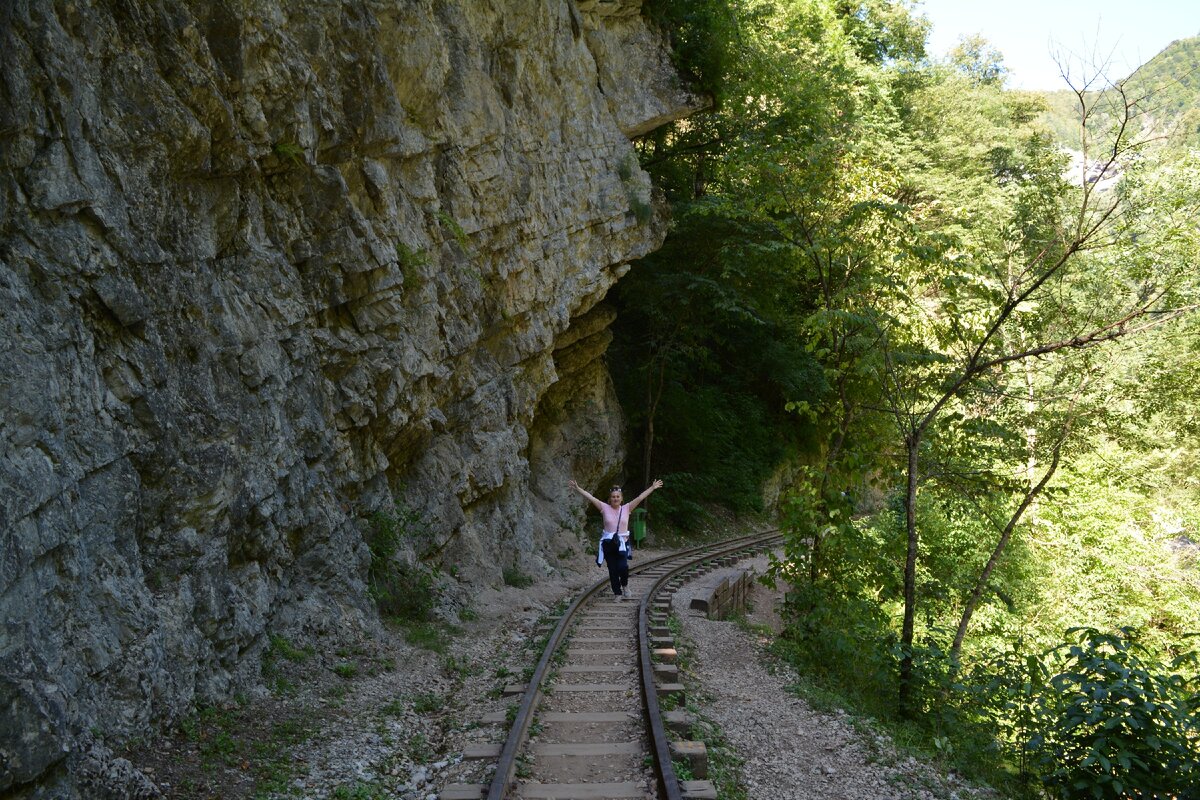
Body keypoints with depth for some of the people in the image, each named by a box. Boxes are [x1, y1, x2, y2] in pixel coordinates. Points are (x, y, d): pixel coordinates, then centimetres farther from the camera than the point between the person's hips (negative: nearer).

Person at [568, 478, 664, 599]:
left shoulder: (626, 508, 1)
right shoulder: (605, 508, 0)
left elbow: (640, 498, -2)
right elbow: (590, 498, -5)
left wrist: (652, 488, -6)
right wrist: (578, 488, -10)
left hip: (622, 543, -1)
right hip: (608, 544, 1)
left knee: (623, 567, -18)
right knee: (613, 570, 5)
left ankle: (624, 586, 12)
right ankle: (618, 594, 19)